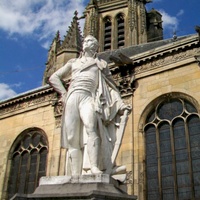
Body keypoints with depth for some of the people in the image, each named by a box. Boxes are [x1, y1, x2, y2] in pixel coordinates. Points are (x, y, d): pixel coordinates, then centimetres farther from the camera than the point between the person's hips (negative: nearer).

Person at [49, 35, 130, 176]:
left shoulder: (101, 64, 26)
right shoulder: (73, 62, 29)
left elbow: (111, 85, 21)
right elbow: (54, 78, 26)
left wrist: (120, 103, 9)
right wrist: (64, 93, 10)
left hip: (88, 97, -2)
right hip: (72, 97, 2)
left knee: (91, 127, -33)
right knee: (72, 138, -11)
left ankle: (94, 167, -43)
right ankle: (75, 176, -16)